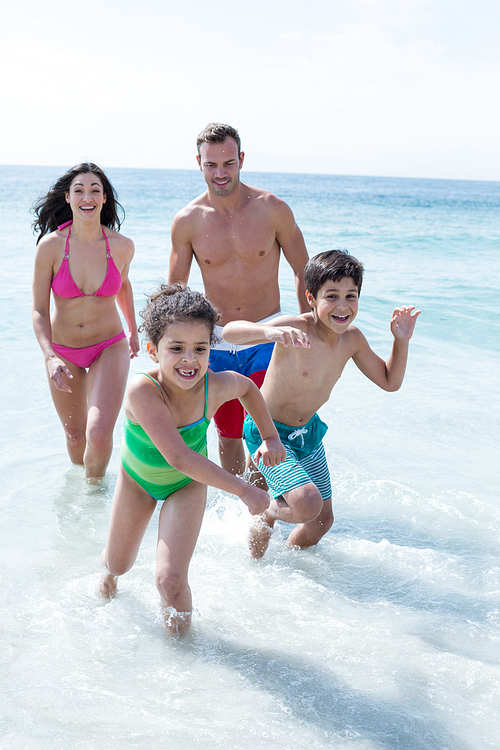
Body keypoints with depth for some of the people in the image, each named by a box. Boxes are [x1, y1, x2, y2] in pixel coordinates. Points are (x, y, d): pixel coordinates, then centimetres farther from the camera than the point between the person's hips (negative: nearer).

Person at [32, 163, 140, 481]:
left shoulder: (123, 246, -13)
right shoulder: (50, 246, -16)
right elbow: (39, 311, -11)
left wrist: (133, 331, 22)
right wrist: (50, 357, -26)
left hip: (110, 347, -1)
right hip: (63, 350, 1)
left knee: (99, 435, -17)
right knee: (75, 434, 17)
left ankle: (96, 485, 15)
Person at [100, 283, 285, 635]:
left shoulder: (215, 387, -30)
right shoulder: (143, 390, -41)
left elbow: (247, 386, -3)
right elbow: (179, 457, -46)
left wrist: (271, 437, -5)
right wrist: (244, 490, -44)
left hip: (188, 484, 1)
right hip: (137, 478, 0)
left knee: (171, 579, -10)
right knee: (119, 564, 21)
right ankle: (109, 572, 60)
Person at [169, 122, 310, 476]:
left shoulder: (272, 209, -8)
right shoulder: (187, 221, -4)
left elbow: (304, 272, 1)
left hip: (267, 338, -2)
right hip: (216, 342, 2)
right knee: (228, 435, 13)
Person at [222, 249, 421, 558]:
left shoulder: (352, 339, -7)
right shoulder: (296, 329, -28)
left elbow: (390, 381, 6)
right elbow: (230, 331, -40)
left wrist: (402, 341, -9)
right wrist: (268, 331, -59)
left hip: (309, 430, 7)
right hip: (268, 431, -7)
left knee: (323, 519, 14)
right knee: (308, 504, -26)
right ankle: (266, 513, 9)